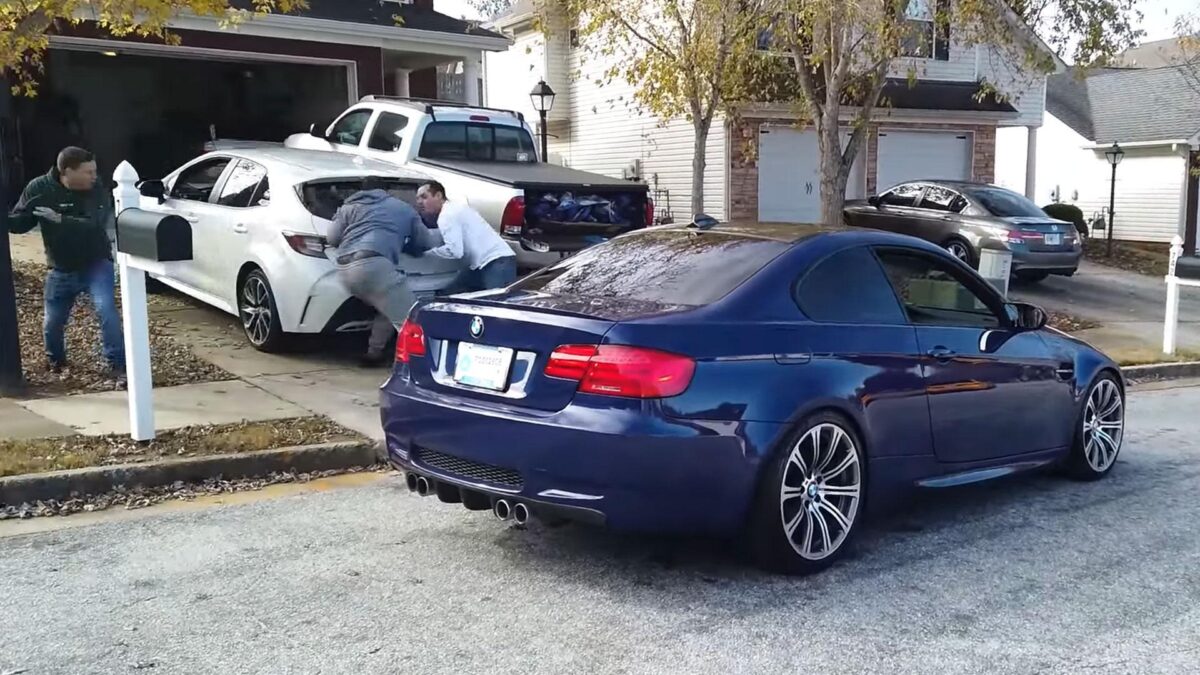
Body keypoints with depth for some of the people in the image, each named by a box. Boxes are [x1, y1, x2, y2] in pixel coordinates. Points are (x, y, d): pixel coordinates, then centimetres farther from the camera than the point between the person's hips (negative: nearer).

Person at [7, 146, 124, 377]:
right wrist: (28, 211, -27)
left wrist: (59, 219, -37)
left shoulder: (96, 190, -14)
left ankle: (118, 365, -12)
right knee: (52, 323, 12)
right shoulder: (39, 188, -11)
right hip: (61, 269, 2)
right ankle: (55, 360, 42)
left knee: (107, 311, -21)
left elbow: (94, 225, -28)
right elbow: (16, 224, -5)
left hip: (96, 264, -2)